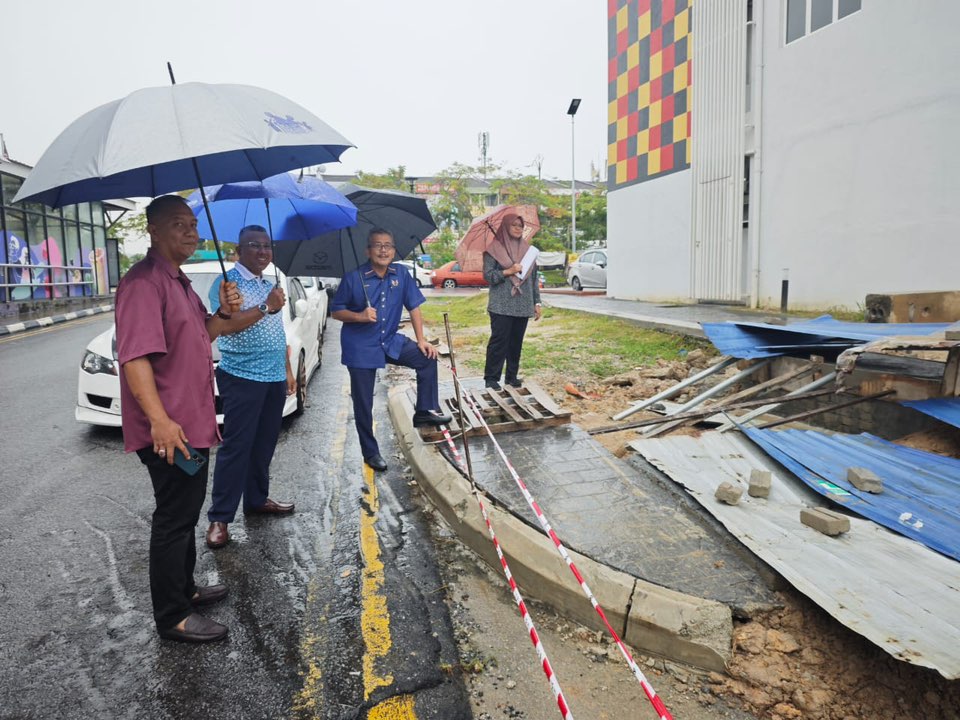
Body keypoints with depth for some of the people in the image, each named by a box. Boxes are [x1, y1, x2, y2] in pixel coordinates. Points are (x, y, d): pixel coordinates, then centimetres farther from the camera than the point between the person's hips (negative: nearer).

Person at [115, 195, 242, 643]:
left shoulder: (179, 281, 14)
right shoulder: (143, 282, -17)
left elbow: (198, 337, 23)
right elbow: (134, 356, -26)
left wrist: (224, 313, 4)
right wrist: (159, 419, -34)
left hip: (193, 423, 10)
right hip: (168, 431, -10)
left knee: (186, 515, 20)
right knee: (173, 520, 1)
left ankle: (185, 589, 36)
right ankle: (172, 618, 15)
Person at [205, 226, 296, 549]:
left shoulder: (270, 285, 18)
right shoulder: (227, 282, -7)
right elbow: (225, 325, -23)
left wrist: (288, 369, 20)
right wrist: (265, 308, -27)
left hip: (274, 378, 8)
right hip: (242, 378, -7)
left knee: (264, 444, 14)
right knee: (236, 447, -5)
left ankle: (257, 499, 28)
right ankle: (219, 518, 4)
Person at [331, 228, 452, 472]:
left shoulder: (401, 274, -3)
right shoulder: (353, 278, -14)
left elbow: (414, 307, 2)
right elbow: (335, 311, -7)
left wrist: (421, 340, -3)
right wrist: (360, 316, -25)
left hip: (391, 341, 4)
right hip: (360, 347, -3)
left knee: (427, 357, -12)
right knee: (363, 405, 3)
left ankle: (425, 411, 4)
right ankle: (370, 452, 21)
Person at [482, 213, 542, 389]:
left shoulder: (527, 249, 14)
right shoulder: (495, 249, 0)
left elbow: (534, 277, 15)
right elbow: (487, 275, -5)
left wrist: (537, 302, 11)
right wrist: (508, 271, -16)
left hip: (523, 306, 5)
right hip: (501, 306, -4)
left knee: (516, 342, 6)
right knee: (499, 340, -7)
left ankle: (512, 376, 16)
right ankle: (491, 377, 2)